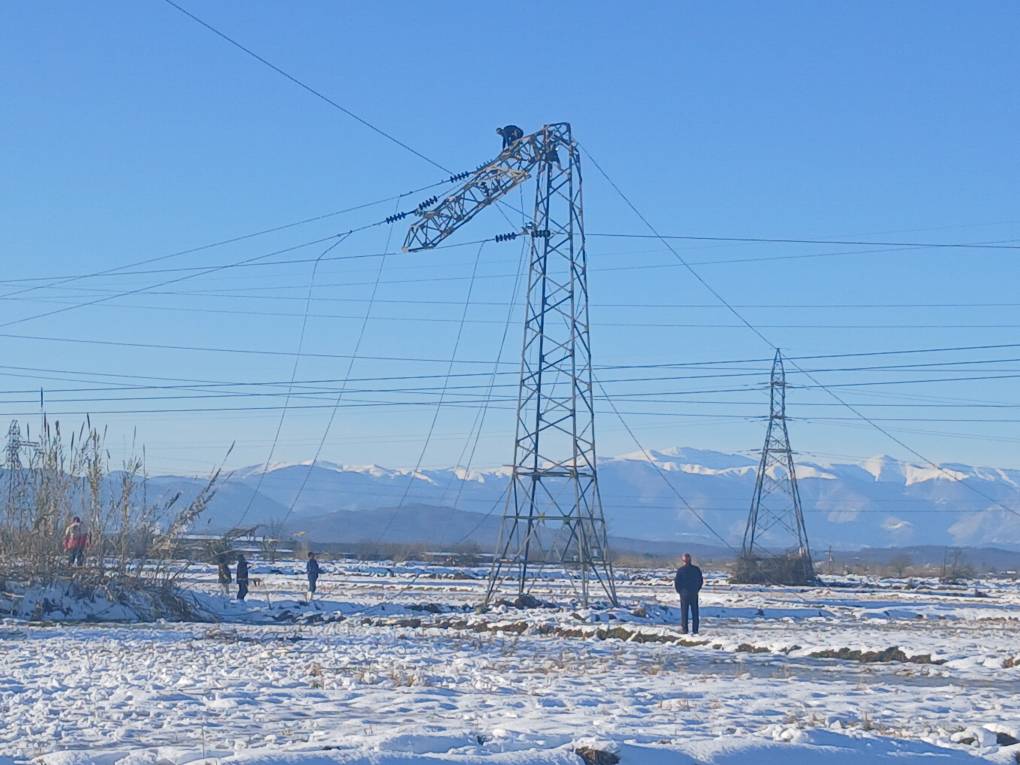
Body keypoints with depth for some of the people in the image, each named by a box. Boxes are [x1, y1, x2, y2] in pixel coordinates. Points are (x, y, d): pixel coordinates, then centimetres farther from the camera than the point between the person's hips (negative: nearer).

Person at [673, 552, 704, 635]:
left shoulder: (680, 570, -11)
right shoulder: (696, 569, -2)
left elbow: (676, 582, -8)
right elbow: (701, 581, 5)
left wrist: (678, 591, 8)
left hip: (684, 593, -2)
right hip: (694, 594, 2)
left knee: (684, 612, 4)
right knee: (695, 612, 8)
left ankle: (684, 629, 2)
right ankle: (695, 629, 8)